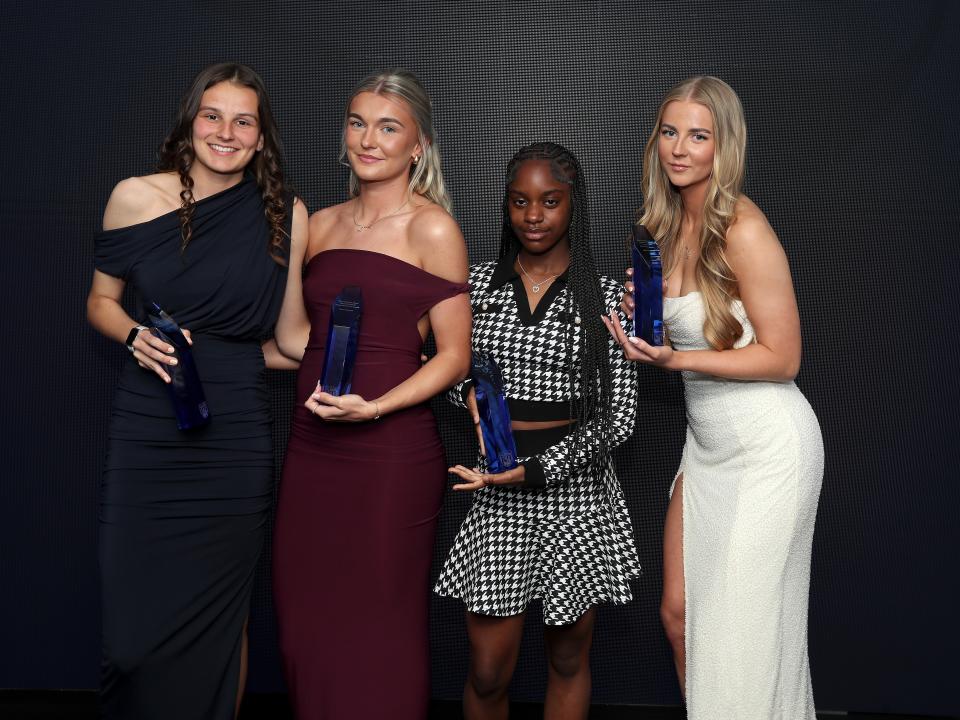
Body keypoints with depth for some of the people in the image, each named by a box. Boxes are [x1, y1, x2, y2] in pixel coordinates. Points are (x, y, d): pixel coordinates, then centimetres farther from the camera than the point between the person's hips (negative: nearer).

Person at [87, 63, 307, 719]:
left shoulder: (287, 215, 2)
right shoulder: (136, 198, 2)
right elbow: (100, 302, 11)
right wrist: (138, 337, -8)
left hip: (236, 441, 0)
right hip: (147, 436, 0)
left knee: (222, 621, 9)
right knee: (136, 634, 0)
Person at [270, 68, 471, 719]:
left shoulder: (431, 228, -3)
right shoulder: (320, 225, 13)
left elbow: (455, 356, -7)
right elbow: (294, 339, 14)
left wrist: (375, 406, -17)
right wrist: (282, 246, 7)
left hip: (391, 451, -5)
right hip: (312, 448, 6)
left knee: (379, 631, 2)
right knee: (307, 628, 11)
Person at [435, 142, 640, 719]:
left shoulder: (606, 296, -2)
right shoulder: (479, 283, 5)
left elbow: (617, 417, -5)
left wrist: (534, 469, -15)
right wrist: (469, 389, -6)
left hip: (576, 491, -1)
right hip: (496, 497, 1)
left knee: (568, 659, 13)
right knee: (488, 672, 3)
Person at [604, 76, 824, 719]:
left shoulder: (745, 230, -18)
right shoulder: (669, 222, 6)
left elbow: (782, 356, -15)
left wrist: (676, 359, -22)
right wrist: (639, 312, -2)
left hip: (768, 445, -8)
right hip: (707, 440, 8)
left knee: (743, 627, 3)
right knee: (679, 613, 12)